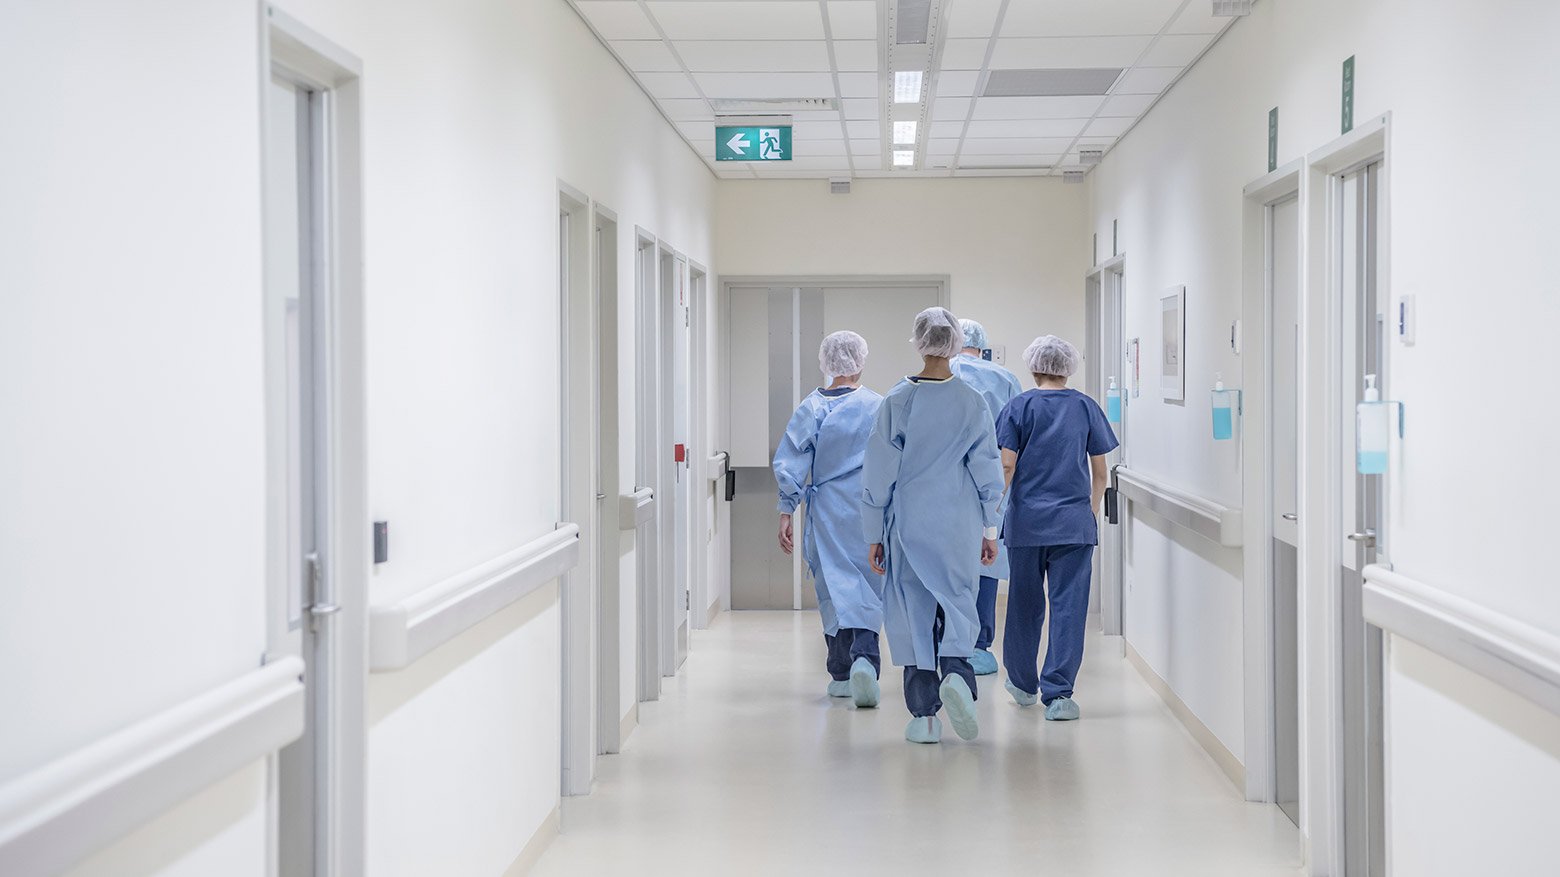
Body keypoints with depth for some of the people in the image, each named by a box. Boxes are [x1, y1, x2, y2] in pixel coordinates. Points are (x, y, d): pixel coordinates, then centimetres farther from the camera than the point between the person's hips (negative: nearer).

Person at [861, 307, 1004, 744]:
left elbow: (879, 473, -3)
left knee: (914, 611, 6)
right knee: (958, 603, 10)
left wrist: (874, 534, 5)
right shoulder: (971, 402, -2)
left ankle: (924, 715, 7)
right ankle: (956, 672, -19)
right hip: (959, 526, 0)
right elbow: (988, 472, 1)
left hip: (909, 523, 0)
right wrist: (990, 531, 10)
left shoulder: (898, 401, -5)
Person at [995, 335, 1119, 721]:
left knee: (1025, 603, 13)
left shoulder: (1020, 407, -1)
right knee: (1068, 606, -1)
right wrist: (1093, 509, 20)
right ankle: (1057, 693, -8)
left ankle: (1022, 683, 28)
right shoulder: (1086, 407, 4)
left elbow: (1007, 466, -7)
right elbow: (1099, 471, 7)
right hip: (1074, 522, 0)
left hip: (1027, 519, 0)